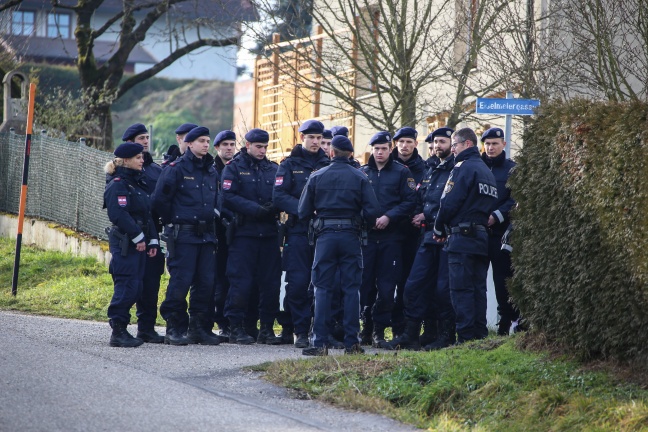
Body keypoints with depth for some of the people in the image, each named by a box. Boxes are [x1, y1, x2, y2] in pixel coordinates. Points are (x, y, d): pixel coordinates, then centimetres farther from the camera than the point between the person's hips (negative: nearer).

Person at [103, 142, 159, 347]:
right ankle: (118, 332, -10)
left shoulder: (137, 183, 19)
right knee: (127, 286, -12)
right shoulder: (117, 185, -10)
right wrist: (138, 236, -20)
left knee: (136, 287, 8)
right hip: (124, 244, -9)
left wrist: (152, 240, 12)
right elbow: (119, 215, -21)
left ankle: (121, 329, 14)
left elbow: (147, 215, 21)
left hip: (139, 243, 9)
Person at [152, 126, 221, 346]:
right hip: (183, 235, -6)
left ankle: (200, 328, 12)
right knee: (180, 282, -7)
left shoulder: (211, 171, 15)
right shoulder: (176, 169, -5)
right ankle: (175, 329, -1)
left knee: (206, 283, 5)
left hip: (206, 235, 6)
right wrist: (173, 221, 0)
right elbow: (159, 199, -7)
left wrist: (212, 215, 14)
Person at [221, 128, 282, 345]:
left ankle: (267, 327, 11)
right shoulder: (234, 168, 2)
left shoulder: (273, 169, 15)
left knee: (271, 282, 4)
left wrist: (274, 207, -13)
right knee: (241, 282, -6)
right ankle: (236, 327, 2)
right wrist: (256, 209, -18)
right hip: (244, 233, -4)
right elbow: (228, 197, -10)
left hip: (269, 234, 4)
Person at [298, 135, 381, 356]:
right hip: (350, 236, 0)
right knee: (351, 288, 5)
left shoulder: (316, 177, 2)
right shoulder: (360, 178, 1)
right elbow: (373, 211, -5)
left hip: (325, 236, 0)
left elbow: (303, 211, 3)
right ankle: (351, 342, 2)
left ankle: (320, 343, -4)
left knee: (322, 288, 2)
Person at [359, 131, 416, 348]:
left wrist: (389, 217, -13)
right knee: (365, 283, -2)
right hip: (366, 235, 2)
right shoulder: (362, 172, 13)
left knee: (386, 287, -3)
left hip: (390, 236, -2)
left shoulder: (401, 172, 5)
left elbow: (410, 200, -3)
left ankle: (379, 330, 3)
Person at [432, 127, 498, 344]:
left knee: (461, 289, -8)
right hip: (482, 235, 9)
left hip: (462, 237, -9)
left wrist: (439, 228, -1)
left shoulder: (464, 168, -10)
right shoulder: (486, 170, 18)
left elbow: (449, 202, -14)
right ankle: (480, 335, 9)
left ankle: (466, 336, -12)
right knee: (478, 288, 9)